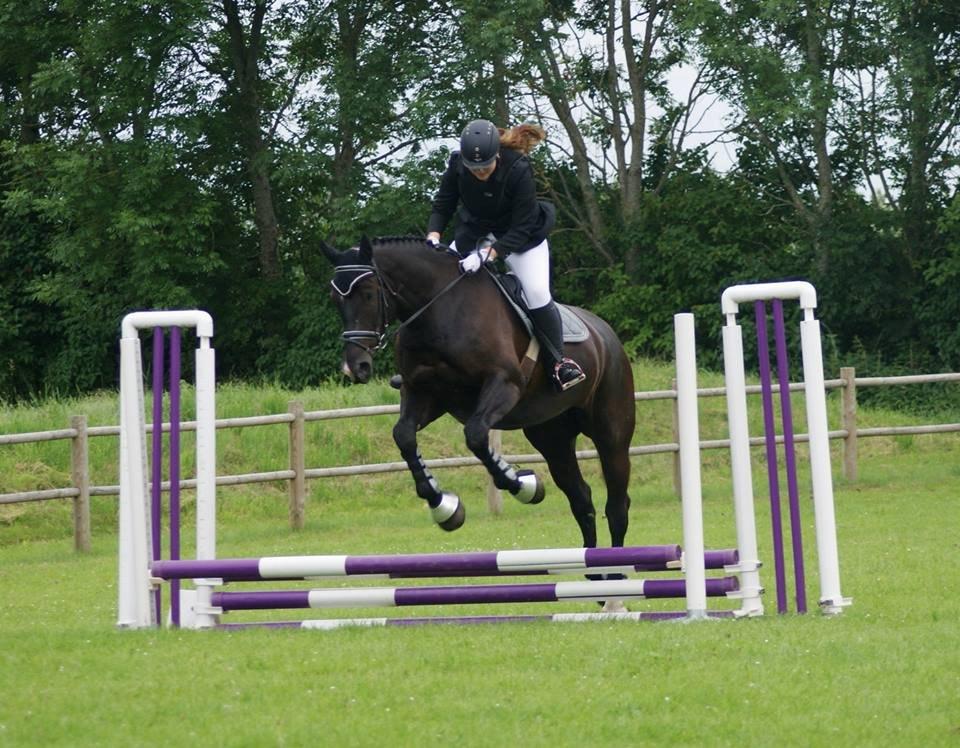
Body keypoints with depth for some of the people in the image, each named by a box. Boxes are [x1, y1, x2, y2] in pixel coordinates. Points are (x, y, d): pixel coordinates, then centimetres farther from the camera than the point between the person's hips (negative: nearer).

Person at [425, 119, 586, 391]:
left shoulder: (519, 170, -31)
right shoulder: (457, 165, -21)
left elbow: (521, 228, -29)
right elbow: (442, 205, -7)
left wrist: (487, 254, -40)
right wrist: (433, 236, -26)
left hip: (520, 237, -4)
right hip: (473, 233, 4)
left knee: (537, 293, -23)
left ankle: (559, 361, -8)